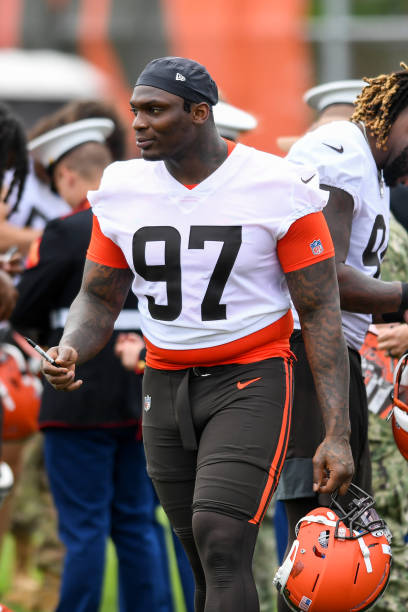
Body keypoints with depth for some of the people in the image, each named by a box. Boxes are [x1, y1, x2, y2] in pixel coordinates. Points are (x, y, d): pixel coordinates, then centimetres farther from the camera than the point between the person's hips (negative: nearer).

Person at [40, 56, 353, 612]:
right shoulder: (122, 191, 1)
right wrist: (69, 351, -14)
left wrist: (337, 434, -14)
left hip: (251, 379, -5)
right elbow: (100, 300, 10)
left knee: (220, 539, -22)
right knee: (210, 566, 8)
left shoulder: (278, 188, -11)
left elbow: (320, 313, -8)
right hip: (166, 385, 5)